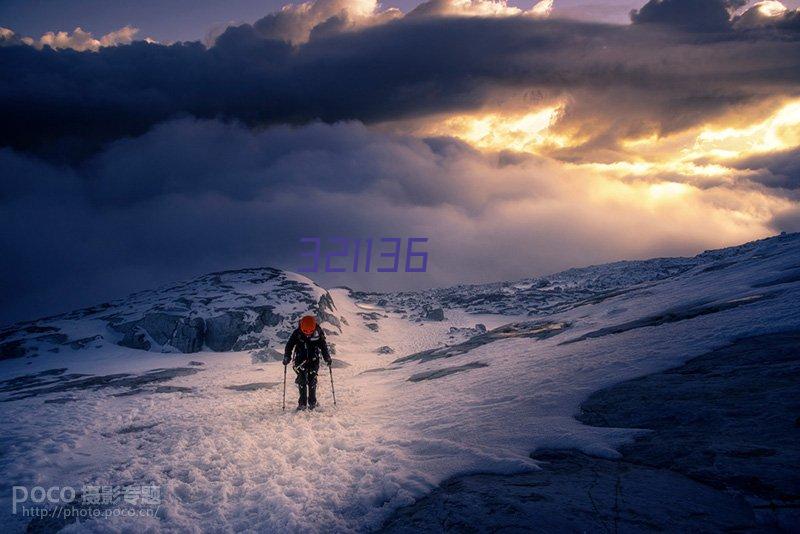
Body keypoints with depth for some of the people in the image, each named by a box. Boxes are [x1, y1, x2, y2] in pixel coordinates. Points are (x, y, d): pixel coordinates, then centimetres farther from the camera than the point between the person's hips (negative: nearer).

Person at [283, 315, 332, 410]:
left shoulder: (318, 332, -12)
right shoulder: (297, 333, -14)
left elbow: (323, 345, 1)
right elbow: (289, 345, -6)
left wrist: (327, 357, -3)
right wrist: (287, 357, -15)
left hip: (313, 360, 0)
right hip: (301, 360, 0)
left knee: (312, 380, -3)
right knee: (302, 380, -8)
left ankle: (312, 402, 7)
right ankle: (302, 403, -3)